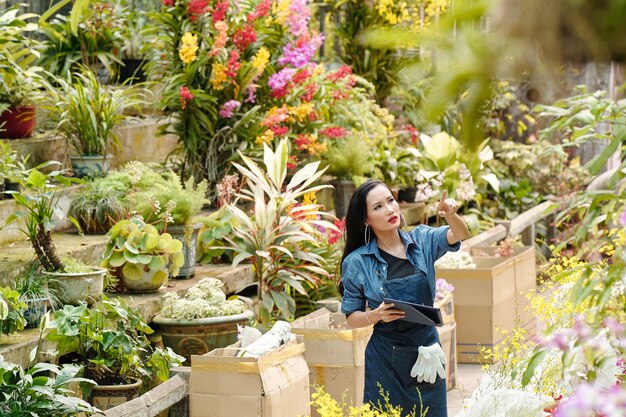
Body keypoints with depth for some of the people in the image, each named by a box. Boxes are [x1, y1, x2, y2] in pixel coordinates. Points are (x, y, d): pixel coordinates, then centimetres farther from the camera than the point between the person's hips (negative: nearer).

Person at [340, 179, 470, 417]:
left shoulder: (423, 241, 1)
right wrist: (377, 315, -19)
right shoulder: (357, 262, -5)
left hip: (427, 350, 2)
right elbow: (352, 318, 1)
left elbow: (459, 235, -16)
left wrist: (450, 215, -37)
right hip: (385, 358, -2)